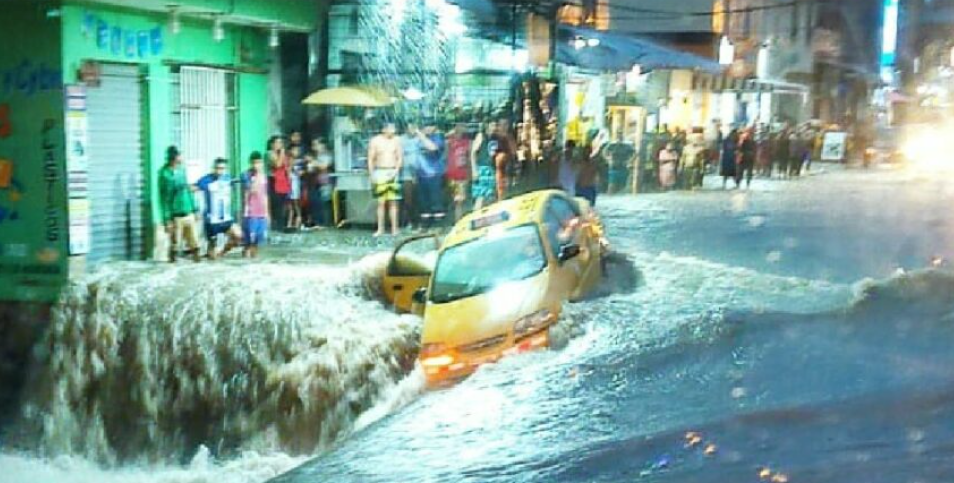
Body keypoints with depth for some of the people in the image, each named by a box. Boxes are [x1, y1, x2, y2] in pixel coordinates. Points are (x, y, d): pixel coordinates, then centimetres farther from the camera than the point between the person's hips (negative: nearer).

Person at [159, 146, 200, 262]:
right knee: (174, 245, 2)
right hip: (176, 216, -6)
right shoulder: (164, 174, -11)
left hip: (189, 214, 6)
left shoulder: (182, 170, 6)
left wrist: (194, 210, 17)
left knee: (194, 244, 7)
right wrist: (167, 220, -13)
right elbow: (163, 198, -11)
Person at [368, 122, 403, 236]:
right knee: (381, 202, -2)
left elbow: (400, 158, 6)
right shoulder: (375, 141, 0)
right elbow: (370, 159, 2)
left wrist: (396, 171, -8)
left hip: (393, 172, 1)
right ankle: (380, 229, 2)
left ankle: (394, 229, 1)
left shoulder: (396, 140, 4)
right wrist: (372, 175, -3)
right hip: (380, 172, -1)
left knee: (393, 202, -1)